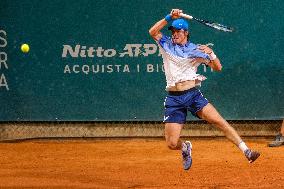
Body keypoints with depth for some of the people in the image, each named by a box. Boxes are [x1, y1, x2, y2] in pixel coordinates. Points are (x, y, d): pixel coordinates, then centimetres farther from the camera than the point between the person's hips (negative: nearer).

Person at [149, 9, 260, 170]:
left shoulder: (196, 50, 7)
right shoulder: (167, 45, 9)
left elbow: (218, 68, 5)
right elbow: (153, 32, -8)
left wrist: (210, 53, -13)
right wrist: (169, 17, -17)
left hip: (193, 94, -1)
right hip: (174, 98, 1)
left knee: (219, 121, -19)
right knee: (172, 144, -5)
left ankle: (246, 151, -19)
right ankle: (186, 148, 31)